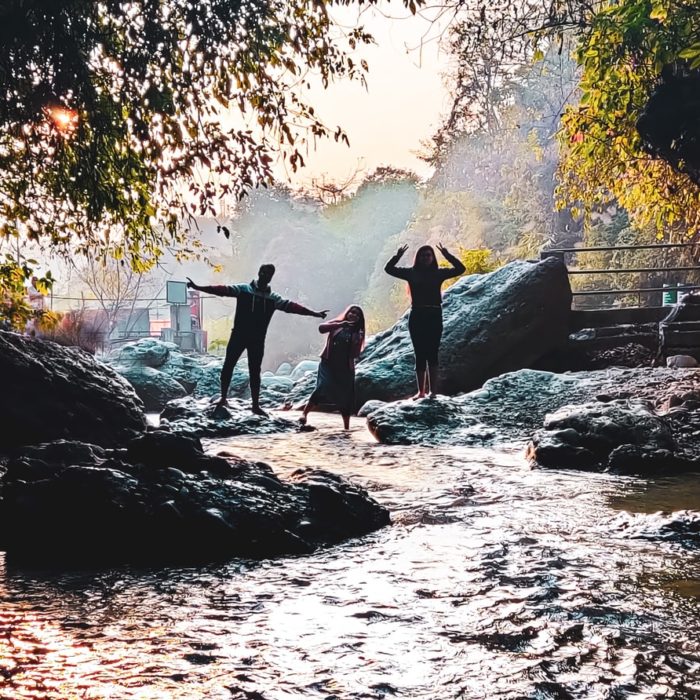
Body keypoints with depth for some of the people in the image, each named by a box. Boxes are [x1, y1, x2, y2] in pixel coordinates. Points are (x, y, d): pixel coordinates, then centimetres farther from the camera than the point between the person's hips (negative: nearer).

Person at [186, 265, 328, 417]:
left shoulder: (273, 298, 5)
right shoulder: (243, 289, -1)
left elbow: (291, 306, 0)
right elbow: (223, 290, -9)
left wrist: (313, 313, -7)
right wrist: (198, 287, -20)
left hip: (258, 340, 2)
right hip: (239, 335, -2)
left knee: (255, 371, 5)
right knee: (228, 365, -4)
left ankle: (256, 405, 11)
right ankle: (223, 398, 10)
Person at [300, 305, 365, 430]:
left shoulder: (357, 334, 9)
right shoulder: (336, 324, 6)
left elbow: (355, 354, 3)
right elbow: (321, 328, -13)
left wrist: (358, 342, -15)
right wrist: (340, 324, -20)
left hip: (345, 368, 3)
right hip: (328, 364, -2)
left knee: (346, 397, 4)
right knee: (322, 388, -24)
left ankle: (347, 427, 15)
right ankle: (304, 414, -18)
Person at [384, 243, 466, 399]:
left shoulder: (438, 273, 5)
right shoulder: (411, 273, 6)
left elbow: (460, 269, -1)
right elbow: (389, 269, 3)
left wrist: (447, 256, -12)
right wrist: (398, 256, -13)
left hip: (434, 316, -1)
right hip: (417, 317, 1)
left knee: (432, 354, -5)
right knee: (420, 354, 4)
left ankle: (433, 390, -7)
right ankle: (421, 391, 7)